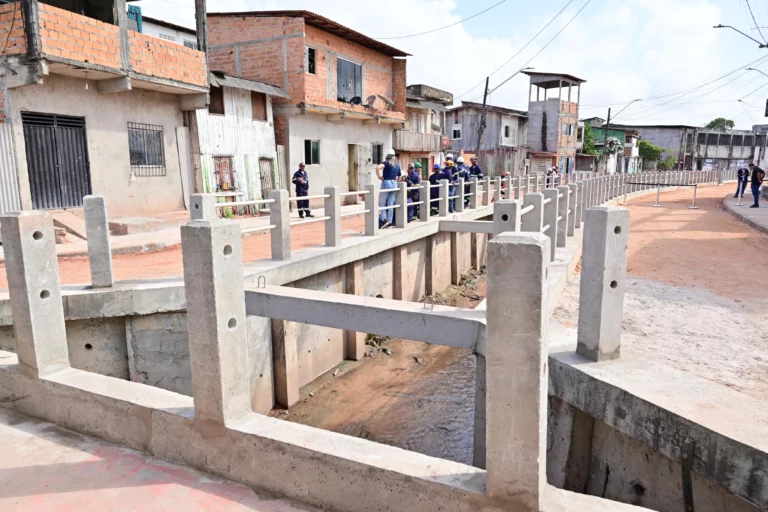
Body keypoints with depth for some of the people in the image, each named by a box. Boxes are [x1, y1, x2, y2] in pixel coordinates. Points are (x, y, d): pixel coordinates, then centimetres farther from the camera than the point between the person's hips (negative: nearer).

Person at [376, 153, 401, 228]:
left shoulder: (386, 163, -5)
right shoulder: (397, 166, 13)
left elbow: (378, 167, -24)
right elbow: (399, 177, 18)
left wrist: (379, 176, -13)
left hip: (386, 183, -5)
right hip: (394, 184, 5)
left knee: (382, 202, 4)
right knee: (390, 204, 7)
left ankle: (383, 218, -13)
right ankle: (389, 221, 6)